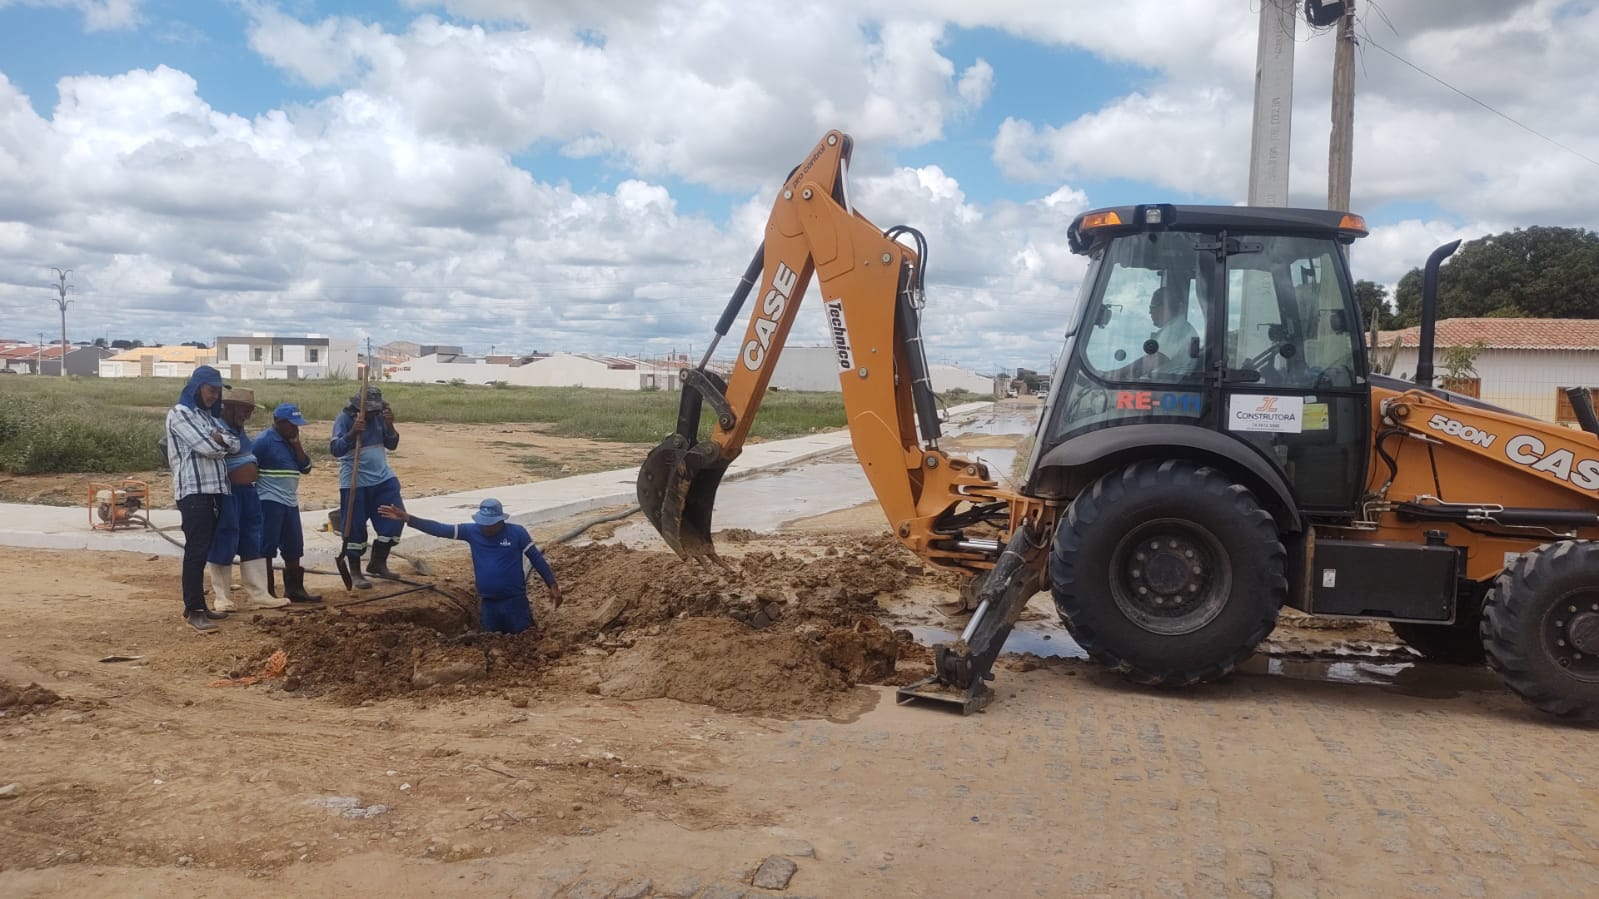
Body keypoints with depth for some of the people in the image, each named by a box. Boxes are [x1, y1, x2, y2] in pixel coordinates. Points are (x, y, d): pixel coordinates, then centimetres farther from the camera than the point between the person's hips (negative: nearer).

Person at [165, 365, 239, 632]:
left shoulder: (210, 416, 21)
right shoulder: (179, 413, -5)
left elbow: (235, 445, 10)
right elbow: (207, 447, -15)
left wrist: (221, 440, -9)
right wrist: (224, 442, 4)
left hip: (214, 489, 8)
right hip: (193, 491, -8)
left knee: (205, 550, 10)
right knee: (196, 551, -9)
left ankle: (198, 604, 16)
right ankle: (193, 610, -8)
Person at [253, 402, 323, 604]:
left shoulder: (291, 442, 14)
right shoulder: (263, 441, -10)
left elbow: (306, 468, 8)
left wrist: (296, 444, -3)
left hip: (290, 503, 8)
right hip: (270, 502, -8)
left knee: (294, 549, 11)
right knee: (266, 548, -3)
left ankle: (294, 589, 19)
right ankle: (266, 593, 1)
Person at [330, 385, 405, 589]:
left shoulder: (379, 416, 2)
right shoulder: (344, 418, -13)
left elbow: (392, 444, 3)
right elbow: (335, 450, -22)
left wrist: (390, 425, -15)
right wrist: (353, 432, -37)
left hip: (383, 478, 6)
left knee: (395, 518, 5)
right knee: (355, 528, -1)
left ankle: (378, 563, 21)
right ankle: (355, 573, 12)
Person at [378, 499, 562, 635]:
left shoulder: (517, 532, -12)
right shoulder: (472, 531, -6)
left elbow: (537, 558, -6)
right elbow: (440, 529, -10)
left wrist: (553, 586, -7)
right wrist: (407, 518, -19)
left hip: (514, 599, -3)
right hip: (489, 601, 3)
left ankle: (525, 612, 33)